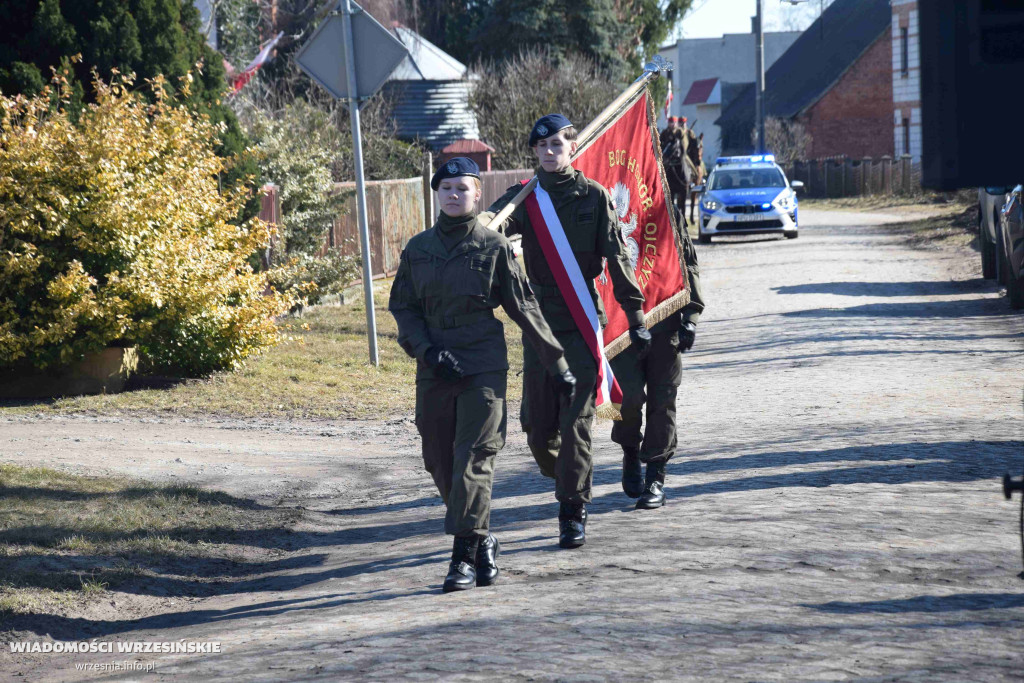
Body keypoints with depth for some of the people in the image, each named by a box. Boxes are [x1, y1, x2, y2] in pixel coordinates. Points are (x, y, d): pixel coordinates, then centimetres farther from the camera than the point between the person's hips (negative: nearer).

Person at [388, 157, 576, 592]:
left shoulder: (494, 246, 1)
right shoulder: (418, 248, 9)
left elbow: (524, 308, 4)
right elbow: (402, 307, 10)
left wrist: (557, 365, 7)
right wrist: (427, 349, -8)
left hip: (484, 368, -4)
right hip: (435, 371, 4)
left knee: (474, 460, -10)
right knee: (440, 463, 7)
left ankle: (466, 556, -8)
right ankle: (483, 541, 26)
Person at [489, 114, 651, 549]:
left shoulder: (594, 196, 2)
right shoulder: (525, 196, 6)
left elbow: (617, 258, 3)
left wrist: (636, 316, 1)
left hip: (583, 321, -2)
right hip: (539, 320, 2)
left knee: (576, 419, -5)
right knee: (537, 423, 4)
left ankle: (573, 512, 2)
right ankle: (564, 481, 31)